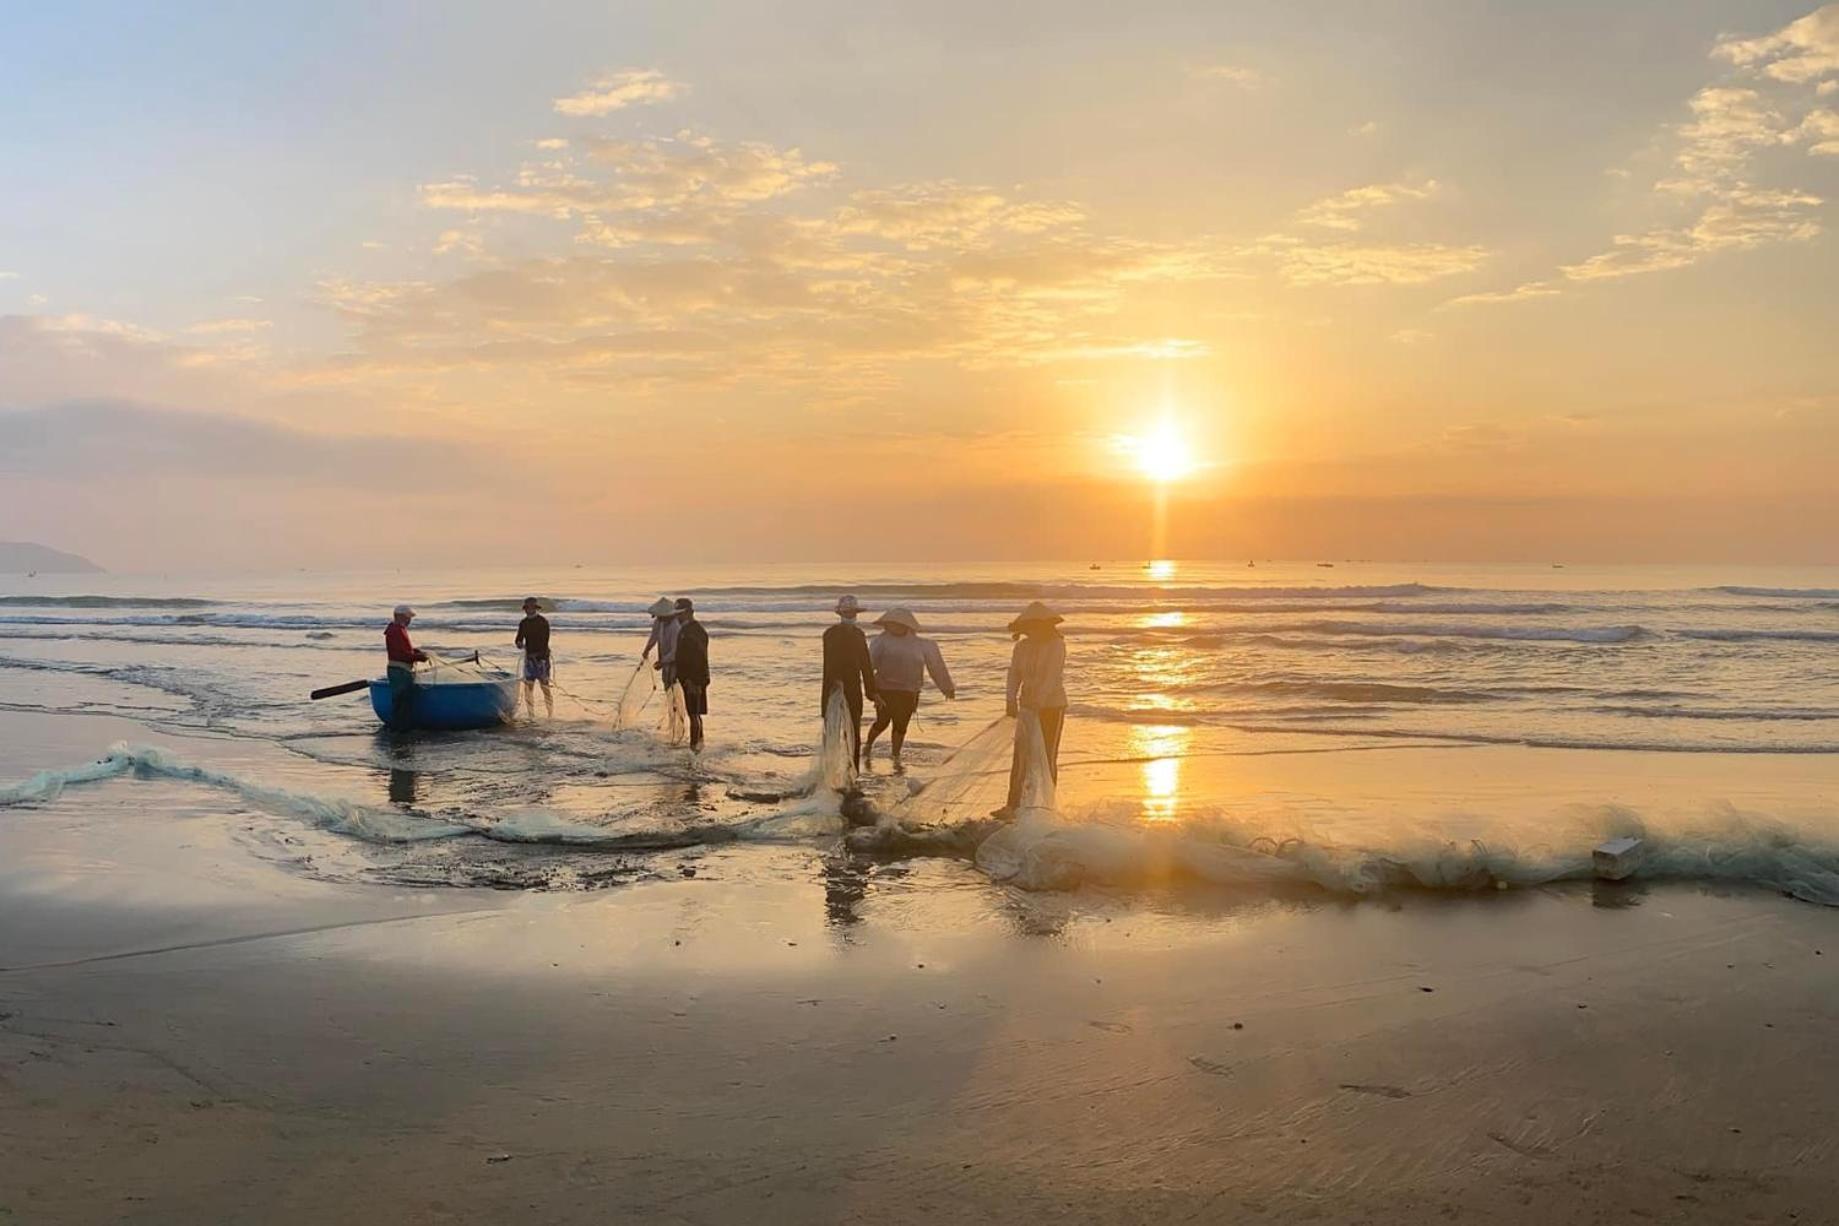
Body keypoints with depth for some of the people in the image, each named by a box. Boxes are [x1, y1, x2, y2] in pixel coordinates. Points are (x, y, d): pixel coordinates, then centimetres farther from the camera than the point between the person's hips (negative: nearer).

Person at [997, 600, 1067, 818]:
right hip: (1028, 706, 4)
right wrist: (1012, 700, -21)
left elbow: (1052, 675, -23)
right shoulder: (1021, 647, 3)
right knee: (1020, 756, 0)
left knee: (1047, 758, 0)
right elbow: (1014, 675, -3)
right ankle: (1013, 805, 0)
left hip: (1053, 706, -4)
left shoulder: (1057, 645, -12)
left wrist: (1038, 702, -35)